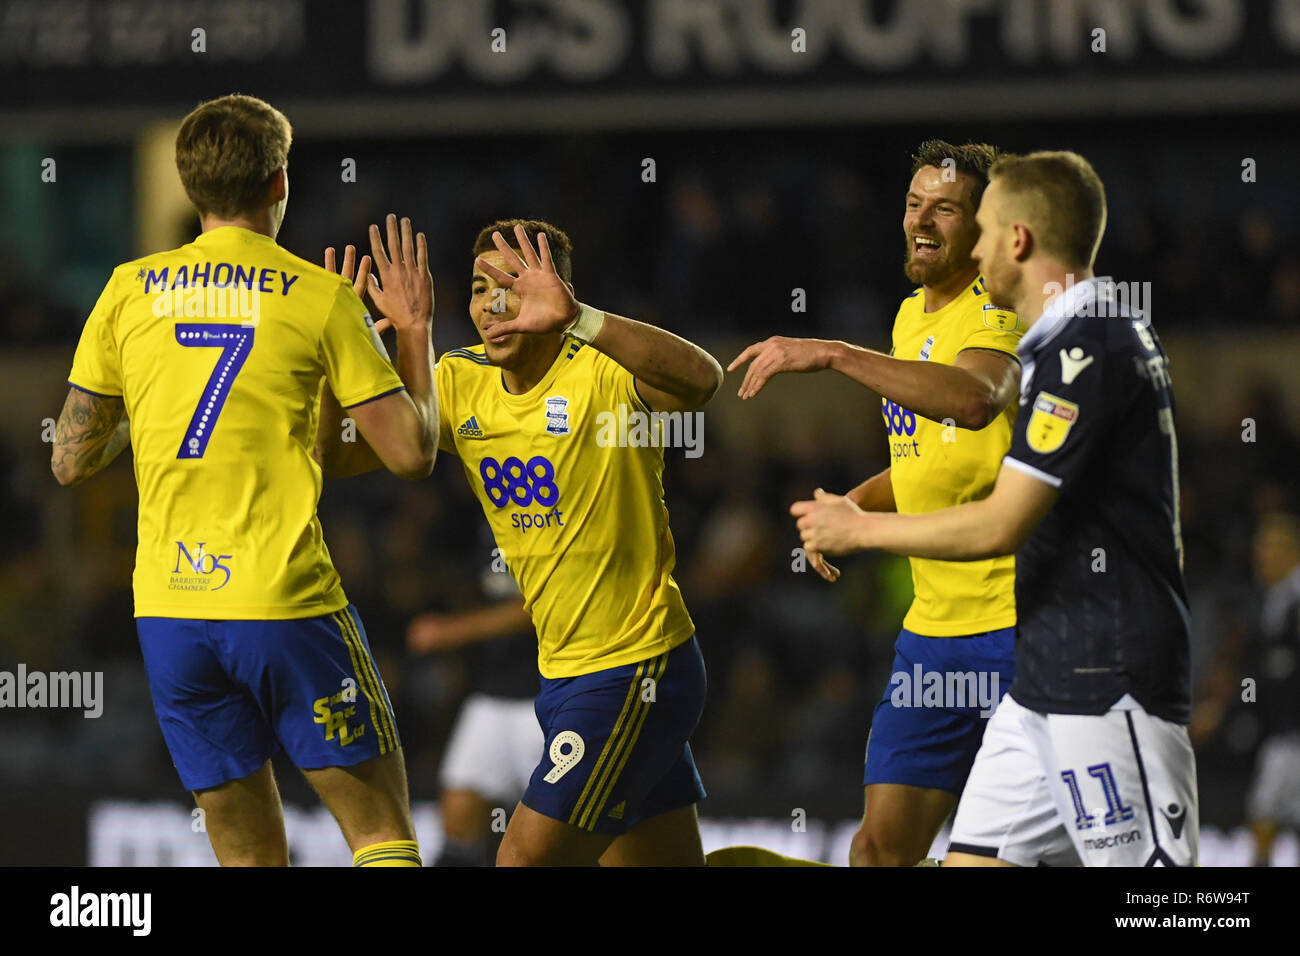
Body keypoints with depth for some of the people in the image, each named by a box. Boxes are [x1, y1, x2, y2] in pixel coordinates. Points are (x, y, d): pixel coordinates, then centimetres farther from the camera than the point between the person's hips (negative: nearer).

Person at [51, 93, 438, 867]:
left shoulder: (129, 291, 7)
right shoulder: (319, 297, -2)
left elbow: (71, 463, 10)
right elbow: (412, 452, -1)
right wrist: (416, 331, 13)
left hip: (168, 607, 4)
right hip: (286, 600, -4)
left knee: (249, 856, 11)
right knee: (383, 830, 6)